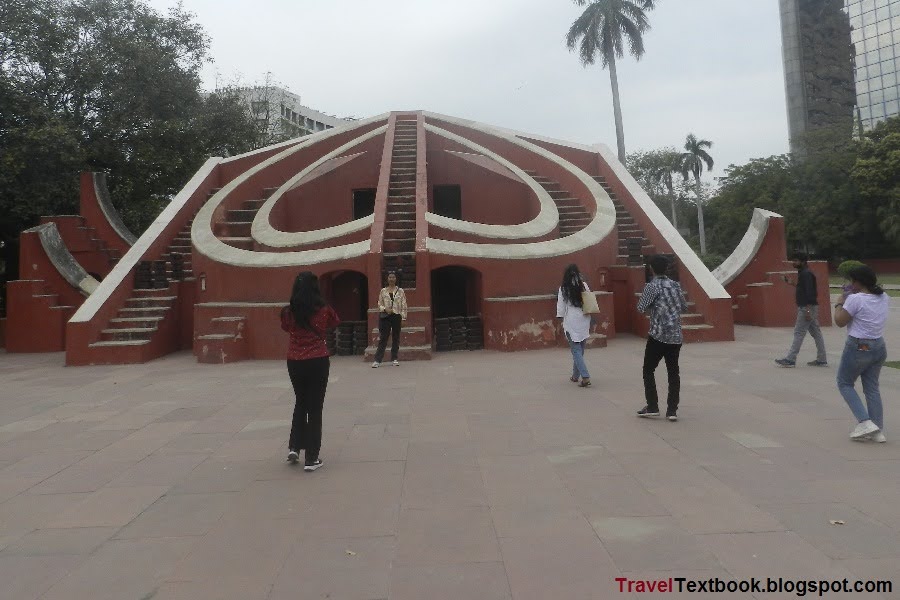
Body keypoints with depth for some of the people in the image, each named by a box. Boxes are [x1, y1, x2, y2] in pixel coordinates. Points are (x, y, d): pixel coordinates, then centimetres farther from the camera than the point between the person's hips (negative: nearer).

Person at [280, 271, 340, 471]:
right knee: (315, 407, 4)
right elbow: (335, 323, 12)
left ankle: (294, 447, 17)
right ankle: (311, 458, 6)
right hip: (318, 361, -2)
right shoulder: (324, 310, -8)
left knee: (300, 403, 23)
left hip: (295, 362, 3)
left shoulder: (288, 312, -4)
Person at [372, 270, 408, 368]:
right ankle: (377, 360, -1)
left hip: (396, 316, 0)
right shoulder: (383, 291, 7)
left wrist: (403, 317, -3)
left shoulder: (400, 291, 4)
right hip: (385, 317, 0)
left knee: (396, 338, 6)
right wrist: (385, 309, -11)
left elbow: (404, 305, 3)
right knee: (383, 338, -2)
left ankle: (395, 359, 15)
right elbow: (379, 304, 8)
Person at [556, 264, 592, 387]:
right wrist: (590, 322, 14)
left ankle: (585, 377, -13)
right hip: (584, 320, 4)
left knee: (576, 350, -2)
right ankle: (575, 375, 27)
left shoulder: (563, 288, -6)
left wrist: (561, 321, 5)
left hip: (571, 322, -4)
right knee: (580, 349, 16)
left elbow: (561, 306, -4)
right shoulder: (584, 285, 1)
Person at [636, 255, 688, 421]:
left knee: (648, 370, 8)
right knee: (673, 372, 9)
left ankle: (652, 407, 7)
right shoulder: (676, 285, 8)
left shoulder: (652, 286, -9)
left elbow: (641, 308, -13)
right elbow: (684, 308, 16)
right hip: (676, 336, 5)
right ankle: (672, 410, 7)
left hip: (658, 335, -5)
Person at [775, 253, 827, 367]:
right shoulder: (803, 273, 16)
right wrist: (791, 283, 18)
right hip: (807, 307, 10)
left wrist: (807, 310, -25)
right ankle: (821, 360, 15)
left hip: (807, 308, -10)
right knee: (816, 333, 10)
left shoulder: (806, 274, -14)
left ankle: (790, 360, -6)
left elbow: (809, 292, -21)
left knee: (799, 332, -8)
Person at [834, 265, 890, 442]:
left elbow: (840, 321, -11)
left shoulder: (855, 299, -19)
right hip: (879, 347, 7)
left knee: (844, 383, 11)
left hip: (858, 348, -7)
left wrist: (839, 303, 2)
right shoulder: (884, 297, 4)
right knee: (872, 388, 14)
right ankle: (878, 431, 14)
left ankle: (865, 422, -1)